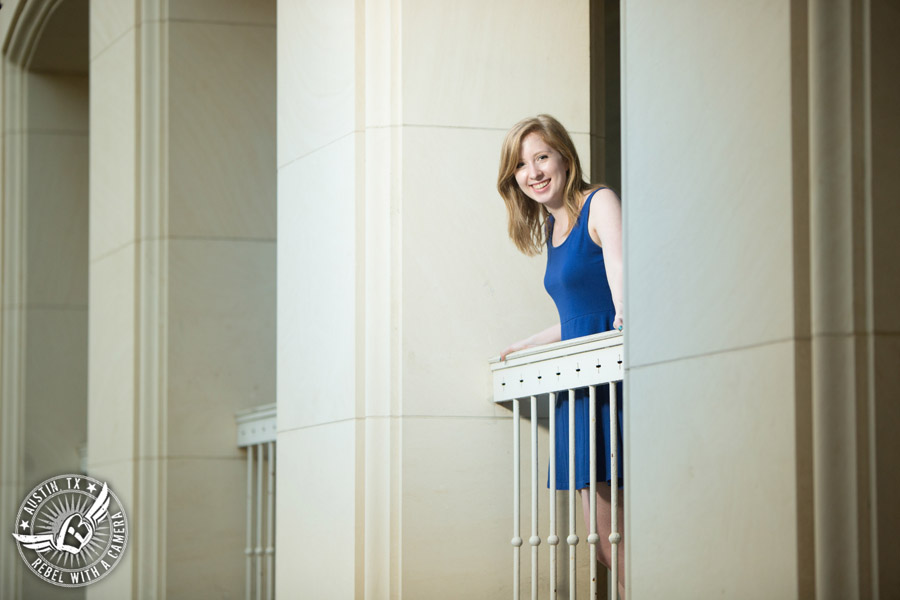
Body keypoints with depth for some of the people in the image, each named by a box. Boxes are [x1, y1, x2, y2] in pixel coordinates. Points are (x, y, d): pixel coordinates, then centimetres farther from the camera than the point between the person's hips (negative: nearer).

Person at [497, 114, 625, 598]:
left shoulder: (600, 204, -4)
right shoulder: (551, 227, 20)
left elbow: (618, 267, -23)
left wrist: (622, 319, -40)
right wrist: (529, 345, 36)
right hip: (577, 385, 8)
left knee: (613, 540, -14)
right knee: (601, 538, 2)